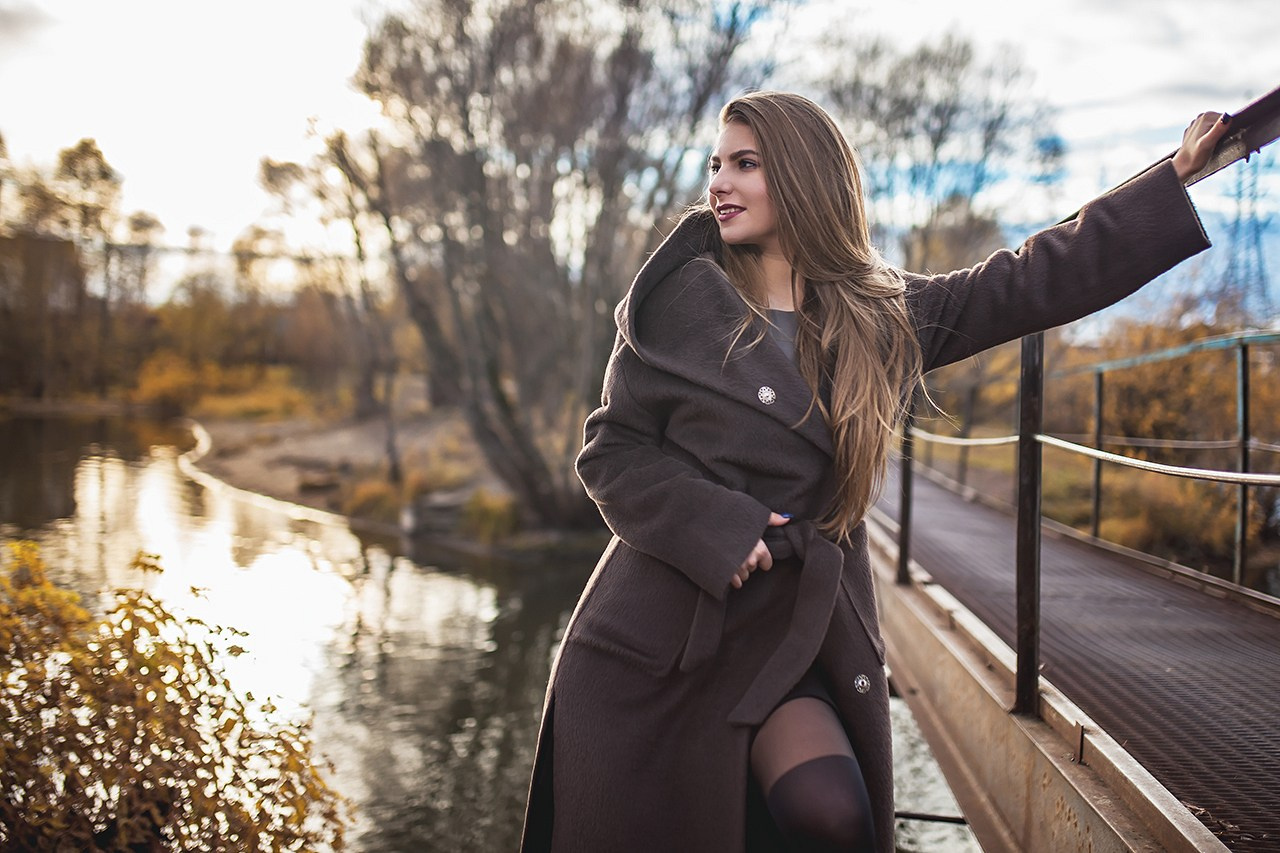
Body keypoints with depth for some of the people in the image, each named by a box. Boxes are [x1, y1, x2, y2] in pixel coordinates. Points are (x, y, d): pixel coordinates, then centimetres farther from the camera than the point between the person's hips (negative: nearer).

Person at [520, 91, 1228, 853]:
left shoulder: (887, 314, 7)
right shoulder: (681, 297, 1)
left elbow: (1039, 280, 11)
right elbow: (612, 448, 0)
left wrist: (1179, 174, 13)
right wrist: (710, 522, -15)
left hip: (797, 626, 1)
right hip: (657, 634, -1)